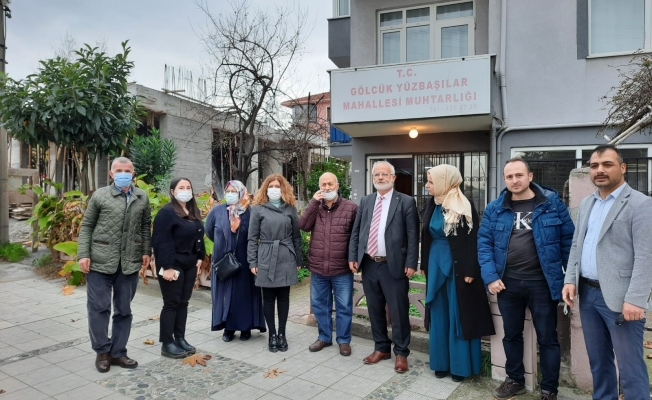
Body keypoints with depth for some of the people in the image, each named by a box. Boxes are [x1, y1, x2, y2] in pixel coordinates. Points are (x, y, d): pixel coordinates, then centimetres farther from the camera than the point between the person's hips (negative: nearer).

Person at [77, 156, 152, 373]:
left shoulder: (142, 198, 8)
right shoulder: (100, 195, 0)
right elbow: (86, 226, 1)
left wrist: (146, 252, 6)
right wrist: (83, 254, -7)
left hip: (130, 263, 3)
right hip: (100, 262, -2)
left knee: (124, 310, 10)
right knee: (99, 307, 4)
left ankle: (118, 352, 23)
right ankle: (102, 351, 21)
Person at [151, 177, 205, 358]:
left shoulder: (194, 213, 12)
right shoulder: (166, 212, -13)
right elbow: (161, 242, -18)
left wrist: (200, 257, 11)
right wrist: (167, 266, -21)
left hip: (190, 265, 8)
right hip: (173, 265, -8)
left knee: (183, 302, 13)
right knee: (171, 304, 0)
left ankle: (180, 339, 23)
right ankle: (167, 344, 10)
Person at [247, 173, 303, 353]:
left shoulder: (290, 208, 7)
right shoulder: (258, 209, 1)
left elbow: (296, 236, 9)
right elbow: (252, 238, 0)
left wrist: (299, 259, 7)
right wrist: (252, 262, -4)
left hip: (286, 259, 2)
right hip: (266, 259, -1)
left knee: (284, 296, 8)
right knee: (269, 297, 6)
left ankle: (282, 333, 21)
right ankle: (272, 334, 19)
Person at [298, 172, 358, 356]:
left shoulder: (351, 207, -4)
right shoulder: (314, 207, 8)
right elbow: (303, 225, -8)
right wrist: (313, 202, -13)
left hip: (342, 268, -3)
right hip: (317, 268, 4)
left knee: (344, 306, 7)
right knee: (319, 304, 15)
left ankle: (344, 340, 23)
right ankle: (324, 337, 32)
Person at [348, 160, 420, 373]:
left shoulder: (406, 202, -3)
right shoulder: (365, 201, 11)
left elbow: (413, 235, -7)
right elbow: (356, 231, 11)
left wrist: (411, 263, -13)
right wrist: (353, 257, 4)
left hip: (394, 266, -4)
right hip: (369, 265, 5)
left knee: (398, 311, 4)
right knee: (375, 309, 15)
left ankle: (401, 353, 20)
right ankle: (381, 348, 31)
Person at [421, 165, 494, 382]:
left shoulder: (464, 207, -13)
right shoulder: (432, 205, 5)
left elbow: (472, 241, -13)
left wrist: (469, 271, -16)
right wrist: (425, 264, 12)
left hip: (457, 265, -6)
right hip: (436, 264, 6)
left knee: (459, 315, 4)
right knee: (439, 314, 12)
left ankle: (460, 365, 17)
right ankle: (442, 362, 24)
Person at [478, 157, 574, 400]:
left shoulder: (552, 204, -5)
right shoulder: (495, 208, 1)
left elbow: (568, 241, -1)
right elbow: (484, 243, 1)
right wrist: (490, 276, -9)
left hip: (542, 283, -2)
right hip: (507, 283, 3)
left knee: (547, 338, 10)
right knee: (511, 335, 17)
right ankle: (515, 380, 36)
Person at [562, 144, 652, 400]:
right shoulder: (586, 204, 13)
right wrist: (570, 280, 5)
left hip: (619, 297, -6)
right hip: (588, 293, 7)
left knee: (629, 367, 2)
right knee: (598, 361, 18)